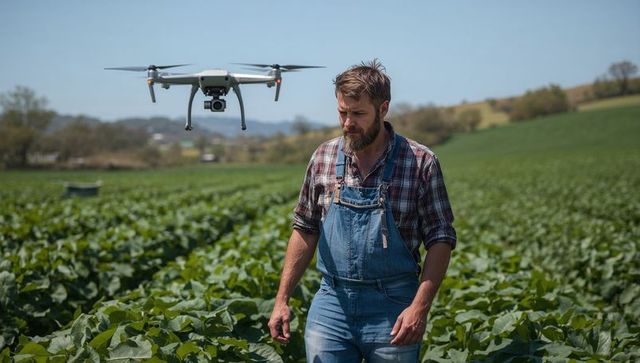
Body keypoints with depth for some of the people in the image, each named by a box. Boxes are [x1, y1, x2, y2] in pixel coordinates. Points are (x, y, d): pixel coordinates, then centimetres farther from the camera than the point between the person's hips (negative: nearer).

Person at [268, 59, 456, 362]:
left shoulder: (421, 163, -7)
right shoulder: (323, 157, 3)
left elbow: (440, 240, -5)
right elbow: (305, 230, 8)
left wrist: (420, 307, -15)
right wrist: (282, 299, 3)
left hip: (392, 310, -2)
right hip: (331, 305, 2)